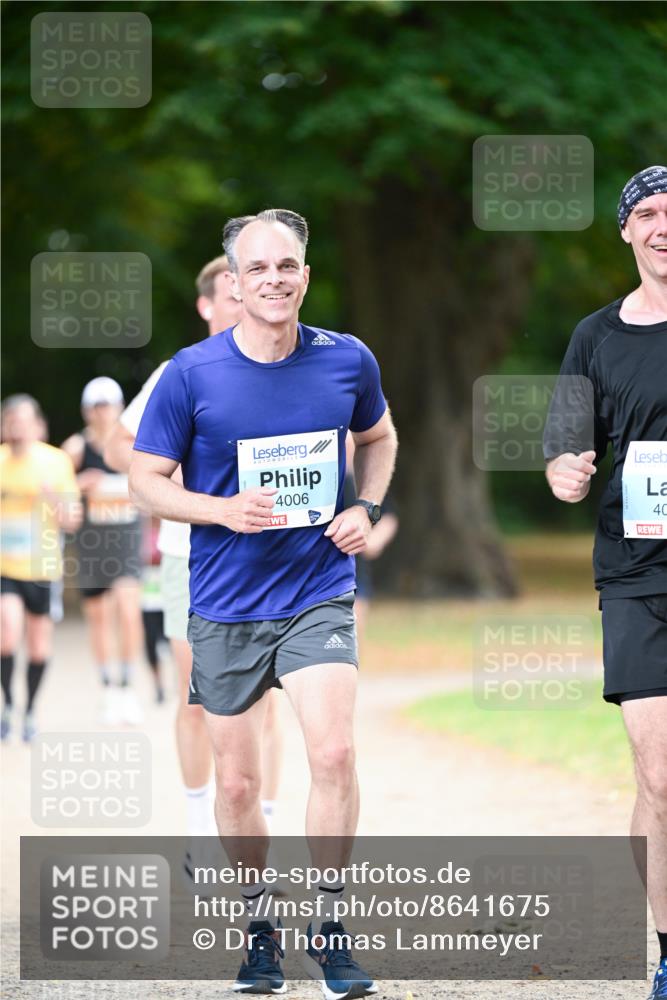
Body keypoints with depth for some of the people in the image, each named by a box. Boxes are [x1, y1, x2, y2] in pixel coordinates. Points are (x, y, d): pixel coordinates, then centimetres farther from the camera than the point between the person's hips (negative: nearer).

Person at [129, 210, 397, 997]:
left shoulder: (348, 362, -1)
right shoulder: (191, 374, -8)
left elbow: (378, 438, 20)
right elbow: (146, 480, -1)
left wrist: (366, 509, 2)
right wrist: (225, 509, -17)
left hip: (320, 595, 0)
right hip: (225, 607, 0)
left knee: (333, 753, -18)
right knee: (236, 782, 7)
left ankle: (329, 928, -5)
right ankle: (258, 926, 27)